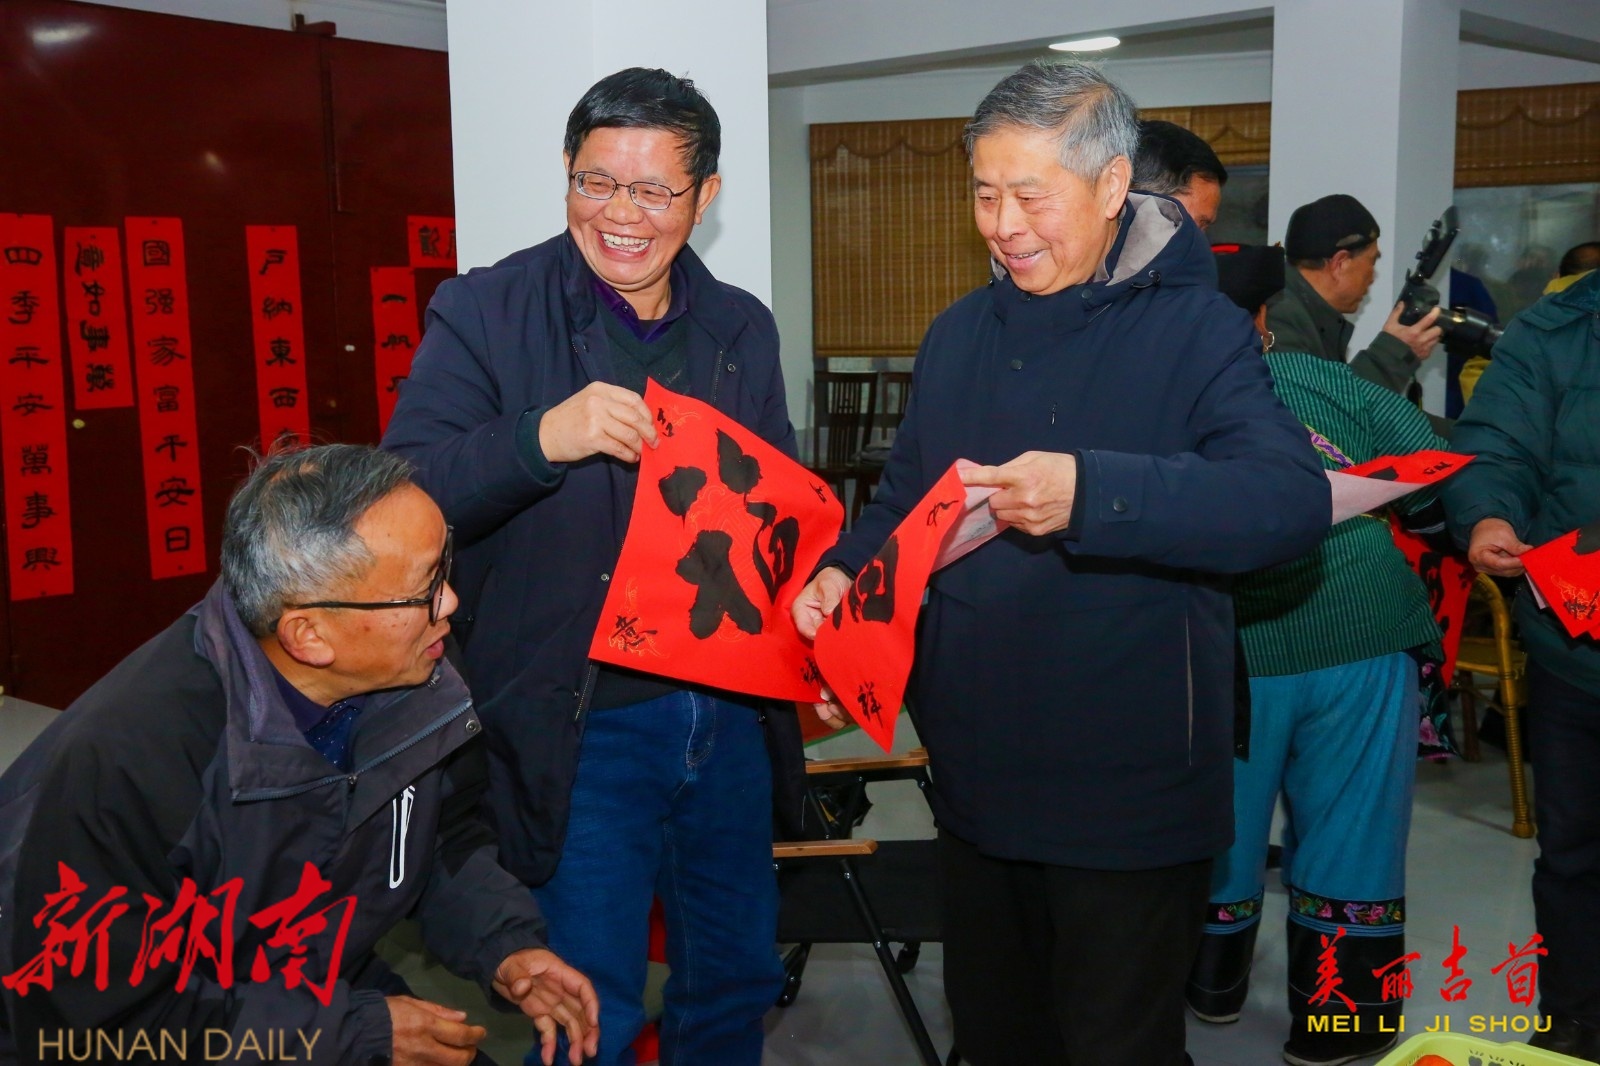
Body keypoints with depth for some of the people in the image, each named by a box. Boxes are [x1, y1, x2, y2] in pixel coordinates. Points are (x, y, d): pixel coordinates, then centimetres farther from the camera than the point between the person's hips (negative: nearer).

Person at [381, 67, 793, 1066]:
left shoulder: (743, 329, 7)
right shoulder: (485, 314, -7)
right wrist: (539, 437, -29)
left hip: (728, 712, 5)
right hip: (582, 728, -5)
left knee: (739, 977, 19)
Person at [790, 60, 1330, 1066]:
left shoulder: (1197, 331, -12)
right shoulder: (960, 333, 8)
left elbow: (1294, 499, -26)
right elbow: (905, 499, 15)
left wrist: (1093, 492, -38)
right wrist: (842, 572, -6)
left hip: (1129, 793, -6)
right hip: (975, 778, 6)